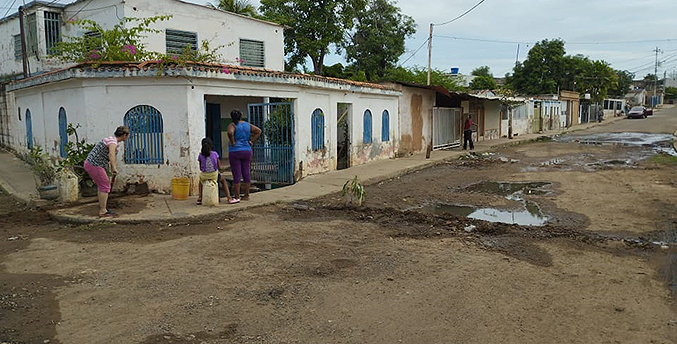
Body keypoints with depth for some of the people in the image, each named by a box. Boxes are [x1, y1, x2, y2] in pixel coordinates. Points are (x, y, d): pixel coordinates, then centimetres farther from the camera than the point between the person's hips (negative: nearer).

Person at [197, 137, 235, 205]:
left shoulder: (200, 155, -4)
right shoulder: (215, 154, -6)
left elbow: (200, 168, 3)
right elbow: (219, 167, -2)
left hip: (204, 176, 1)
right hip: (214, 175, -1)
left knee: (201, 179, 39)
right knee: (223, 179, 31)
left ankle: (200, 198, 34)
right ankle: (229, 198, 23)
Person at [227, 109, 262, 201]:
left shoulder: (232, 125, -8)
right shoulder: (247, 125, 9)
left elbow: (230, 133, -28)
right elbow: (258, 131, 11)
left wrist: (232, 142, -14)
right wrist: (251, 141, 8)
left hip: (235, 151, -5)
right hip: (247, 151, 5)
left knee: (236, 174, -1)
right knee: (246, 173, 9)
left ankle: (237, 197, 3)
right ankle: (246, 195, 14)